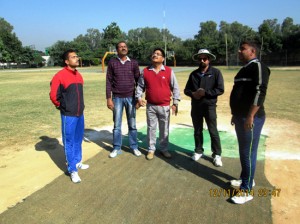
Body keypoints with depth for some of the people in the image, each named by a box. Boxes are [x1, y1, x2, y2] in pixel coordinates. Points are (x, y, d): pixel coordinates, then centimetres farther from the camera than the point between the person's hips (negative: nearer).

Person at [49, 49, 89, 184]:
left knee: (78, 140, 18)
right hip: (68, 115, -7)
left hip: (80, 114, 7)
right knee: (69, 142, 3)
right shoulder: (60, 76, -13)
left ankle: (77, 162, 35)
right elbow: (53, 95, -11)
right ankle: (72, 170, 12)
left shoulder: (78, 75, 9)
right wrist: (61, 106, 2)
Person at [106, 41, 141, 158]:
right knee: (117, 125, 6)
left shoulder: (133, 63, 3)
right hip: (117, 98, 0)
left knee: (132, 124, 7)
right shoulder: (112, 62, 0)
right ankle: (117, 148, 16)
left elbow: (138, 81, 6)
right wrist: (109, 98, -5)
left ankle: (134, 147, 18)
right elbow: (109, 81, -1)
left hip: (131, 97, 1)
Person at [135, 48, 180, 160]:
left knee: (164, 129, 10)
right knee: (151, 128, 10)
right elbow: (140, 86, 9)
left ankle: (164, 149, 26)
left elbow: (175, 88, 0)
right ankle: (151, 149, 23)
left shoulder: (169, 71, -3)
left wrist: (175, 103, -4)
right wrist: (139, 98, -4)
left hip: (164, 106, -1)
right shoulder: (145, 71, 2)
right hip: (150, 106, 1)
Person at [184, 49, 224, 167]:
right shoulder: (193, 74, 8)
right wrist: (192, 93, -11)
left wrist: (205, 92, -19)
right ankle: (198, 151, 29)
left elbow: (220, 90, -11)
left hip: (209, 106, -4)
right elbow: (186, 90, 10)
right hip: (196, 106, 4)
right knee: (197, 131, 14)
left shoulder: (215, 72, -4)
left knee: (213, 131, 0)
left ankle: (217, 154, 13)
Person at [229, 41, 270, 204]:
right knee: (243, 151, 18)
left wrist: (250, 116, -26)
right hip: (241, 117, 10)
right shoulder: (244, 69, 18)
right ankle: (245, 178, 34)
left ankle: (246, 191, 5)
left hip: (251, 118, -10)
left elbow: (260, 92, -22)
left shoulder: (258, 67, -12)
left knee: (248, 153, -4)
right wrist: (235, 114, 22)